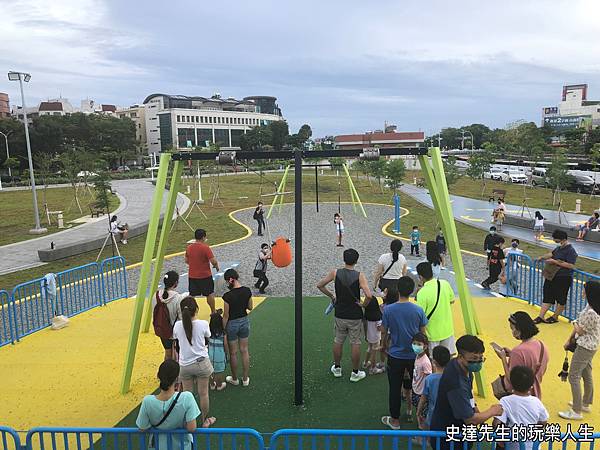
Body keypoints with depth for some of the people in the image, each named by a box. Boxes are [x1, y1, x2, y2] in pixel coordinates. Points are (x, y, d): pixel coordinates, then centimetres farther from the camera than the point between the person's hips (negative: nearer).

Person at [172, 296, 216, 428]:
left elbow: (175, 338, 7)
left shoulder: (177, 325, -10)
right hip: (201, 363, -1)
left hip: (185, 365, 1)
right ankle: (205, 420, 29)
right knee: (203, 393, 14)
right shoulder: (203, 324, -15)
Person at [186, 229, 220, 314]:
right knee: (210, 294, 12)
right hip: (205, 276, -4)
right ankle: (213, 312, 24)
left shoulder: (189, 248, 0)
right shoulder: (205, 248, -17)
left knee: (192, 295, 10)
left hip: (192, 276, 4)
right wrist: (216, 266, 1)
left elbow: (186, 261, 12)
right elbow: (214, 261, -19)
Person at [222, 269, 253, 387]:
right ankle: (245, 379, 28)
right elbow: (250, 307, 2)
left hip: (232, 324, -4)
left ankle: (234, 379, 31)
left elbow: (226, 316, -17)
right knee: (244, 351, 17)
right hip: (244, 321, 4)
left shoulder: (228, 296, -24)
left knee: (233, 353, 14)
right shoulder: (247, 291, -11)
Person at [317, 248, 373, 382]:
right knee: (355, 344, 11)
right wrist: (363, 304, -6)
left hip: (339, 315, 3)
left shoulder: (335, 273, -9)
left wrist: (331, 296, 9)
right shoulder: (359, 276, -16)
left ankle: (337, 368, 34)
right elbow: (368, 296, -26)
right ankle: (355, 373, 23)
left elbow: (320, 285, -3)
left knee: (338, 341, 19)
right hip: (355, 316, -2)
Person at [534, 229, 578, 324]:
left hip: (563, 278, -9)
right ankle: (541, 317, 12)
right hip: (552, 276, 9)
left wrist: (555, 261, -23)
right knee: (547, 296, 9)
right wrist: (542, 257, 14)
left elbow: (571, 265, -24)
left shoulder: (571, 251, -16)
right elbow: (552, 253, 29)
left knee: (560, 299, 8)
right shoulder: (559, 248, 11)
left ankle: (555, 317, 22)